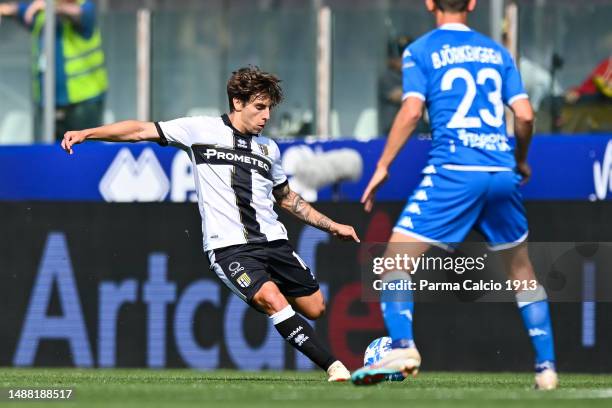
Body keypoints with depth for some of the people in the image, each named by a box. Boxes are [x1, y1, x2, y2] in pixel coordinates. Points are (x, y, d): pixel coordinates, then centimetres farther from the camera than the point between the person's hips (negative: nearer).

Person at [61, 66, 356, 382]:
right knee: (272, 298, -25)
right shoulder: (201, 130, 2)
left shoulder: (268, 148, 15)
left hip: (272, 240, 6)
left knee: (316, 308, 1)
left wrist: (332, 226, 27)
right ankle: (334, 368, -24)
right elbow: (141, 131, 1)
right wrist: (86, 133, -6)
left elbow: (287, 198, 29)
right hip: (228, 246, -6)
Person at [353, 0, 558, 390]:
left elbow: (412, 110, -7)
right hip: (502, 174, 4)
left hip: (453, 172, -4)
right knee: (521, 268, 18)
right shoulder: (497, 52, 16)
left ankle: (403, 347, -23)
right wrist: (521, 160, 26)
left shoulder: (420, 51, 5)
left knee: (396, 259, -2)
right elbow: (524, 114, 8)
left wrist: (382, 167, -2)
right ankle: (546, 365, 13)